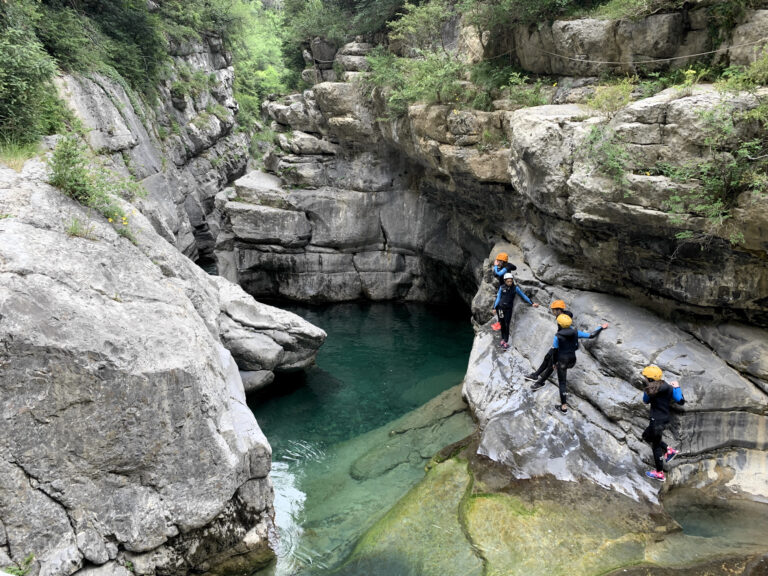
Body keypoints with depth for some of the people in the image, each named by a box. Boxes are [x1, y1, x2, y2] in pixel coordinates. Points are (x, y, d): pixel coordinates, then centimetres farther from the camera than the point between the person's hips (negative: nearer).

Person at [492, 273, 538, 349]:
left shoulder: (515, 288, -3)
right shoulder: (502, 287, -1)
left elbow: (523, 295, 0)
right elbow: (498, 298, 4)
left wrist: (532, 303, -3)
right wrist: (495, 307, 0)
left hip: (508, 309, -1)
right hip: (500, 307, 1)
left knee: (506, 325, -4)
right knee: (502, 324, 7)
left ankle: (505, 342, 0)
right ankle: (503, 339, 21)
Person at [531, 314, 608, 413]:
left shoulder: (558, 336, -15)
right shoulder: (575, 332, -6)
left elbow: (555, 351, -9)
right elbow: (591, 335, -1)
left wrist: (554, 362, 5)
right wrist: (601, 327, 14)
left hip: (562, 361, -5)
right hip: (572, 361, 5)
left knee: (562, 383, 6)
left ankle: (564, 406, 10)